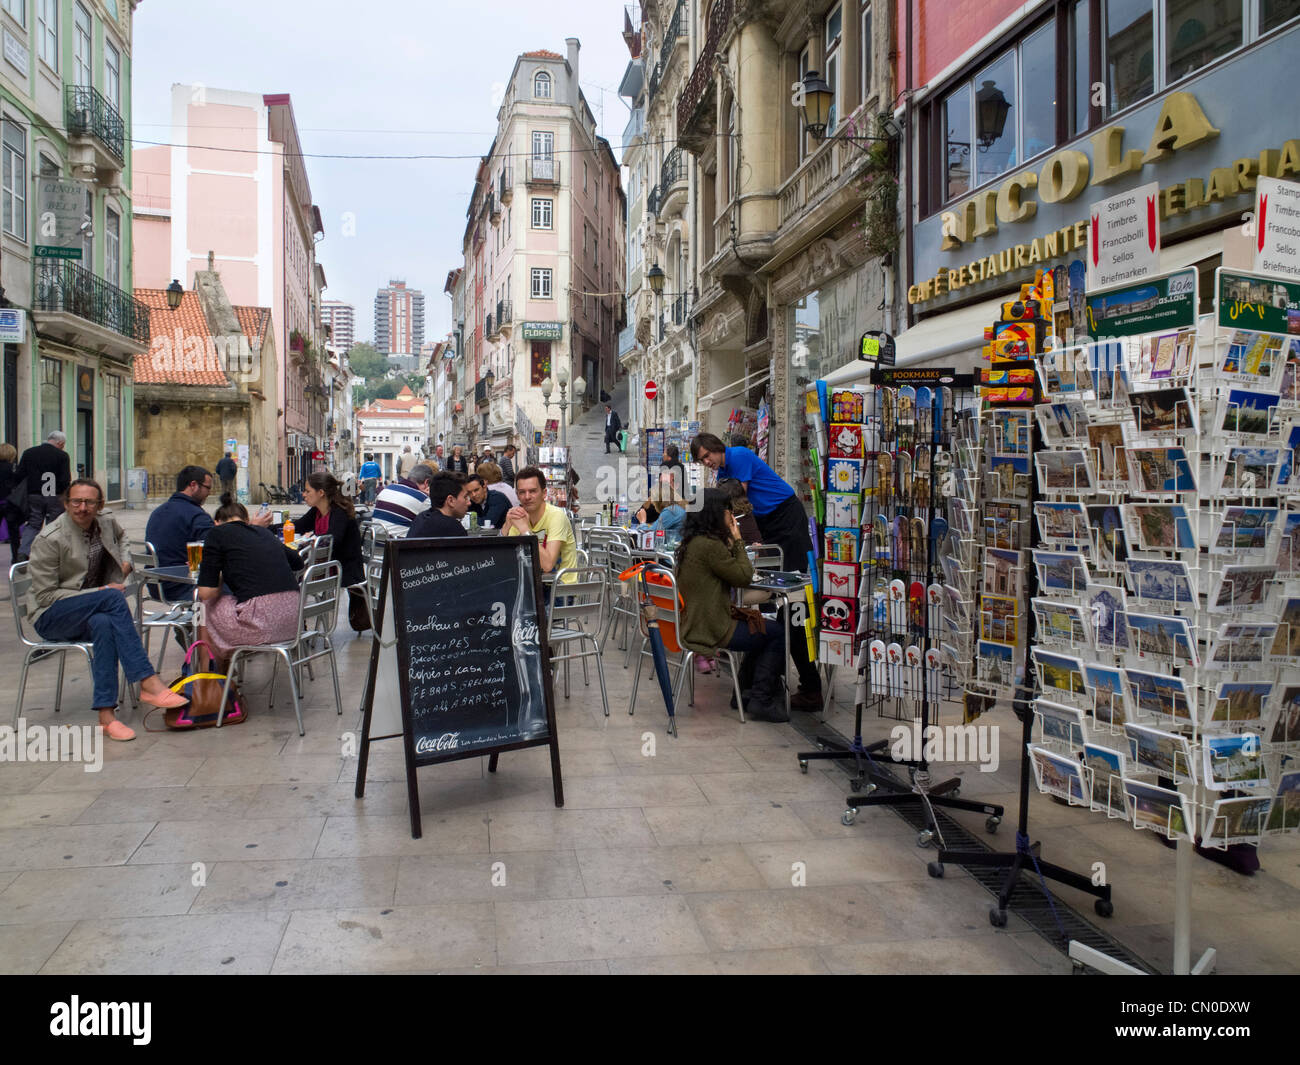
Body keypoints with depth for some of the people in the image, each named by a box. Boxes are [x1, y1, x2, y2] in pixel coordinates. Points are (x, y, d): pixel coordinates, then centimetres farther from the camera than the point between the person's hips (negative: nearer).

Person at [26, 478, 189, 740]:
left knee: (103, 623, -37)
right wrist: (100, 592, -19)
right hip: (49, 618, -4)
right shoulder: (48, 539, -13)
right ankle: (148, 682, -38)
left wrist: (125, 561, 11)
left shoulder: (106, 522, 5)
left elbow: (121, 538, 32)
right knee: (113, 597, -34)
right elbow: (45, 595, -13)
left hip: (91, 613, 4)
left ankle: (106, 714, -39)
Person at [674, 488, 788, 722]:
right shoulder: (709, 545, -21)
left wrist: (731, 544, 10)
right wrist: (738, 541, -2)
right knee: (778, 633, -1)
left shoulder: (691, 542, 10)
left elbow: (730, 572, 18)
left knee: (761, 626, 22)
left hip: (692, 623, 10)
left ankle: (746, 691, 26)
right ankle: (761, 701, 4)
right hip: (709, 630, -10)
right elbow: (744, 577, -11)